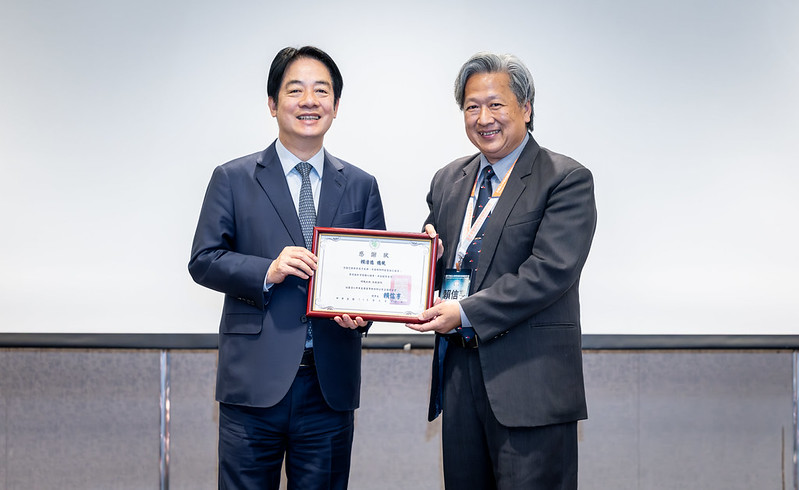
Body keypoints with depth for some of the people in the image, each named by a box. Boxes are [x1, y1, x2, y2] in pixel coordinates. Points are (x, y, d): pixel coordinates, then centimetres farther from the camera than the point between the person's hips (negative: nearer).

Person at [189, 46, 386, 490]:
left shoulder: (361, 186, 11)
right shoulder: (234, 179, 5)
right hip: (255, 381, -2)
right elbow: (203, 261, 1)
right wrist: (268, 272, -16)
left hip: (331, 385, 2)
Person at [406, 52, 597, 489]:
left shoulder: (566, 180, -5)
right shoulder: (448, 181, 15)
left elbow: (549, 271, -16)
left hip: (530, 381, -6)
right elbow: (434, 264, 19)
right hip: (458, 371, 6)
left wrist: (466, 313, -20)